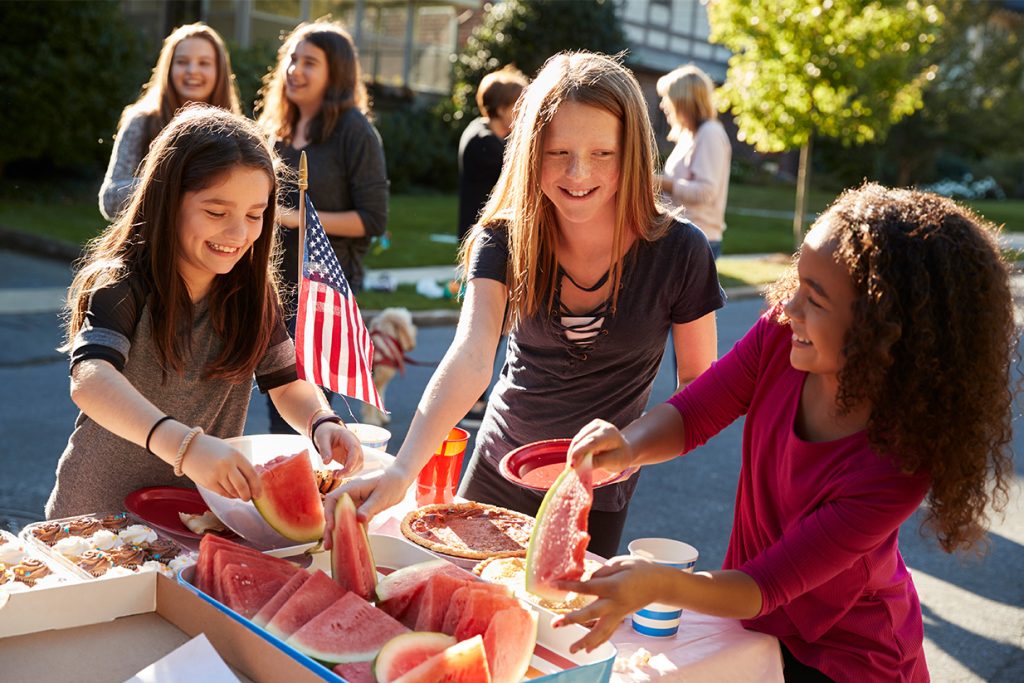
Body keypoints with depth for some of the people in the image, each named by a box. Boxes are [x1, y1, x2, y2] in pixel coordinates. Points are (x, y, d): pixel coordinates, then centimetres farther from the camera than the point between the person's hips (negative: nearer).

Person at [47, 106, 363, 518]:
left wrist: (321, 422, -22)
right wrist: (183, 445, -49)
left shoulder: (252, 290, -1)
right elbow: (90, 379, -32)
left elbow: (288, 384, 1)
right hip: (98, 516, -4)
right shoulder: (123, 283, -15)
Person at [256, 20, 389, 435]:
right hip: (276, 280, 7)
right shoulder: (278, 128, 12)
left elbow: (372, 220, -13)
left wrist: (296, 217, -19)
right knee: (276, 406, 14)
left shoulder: (354, 130, -9)